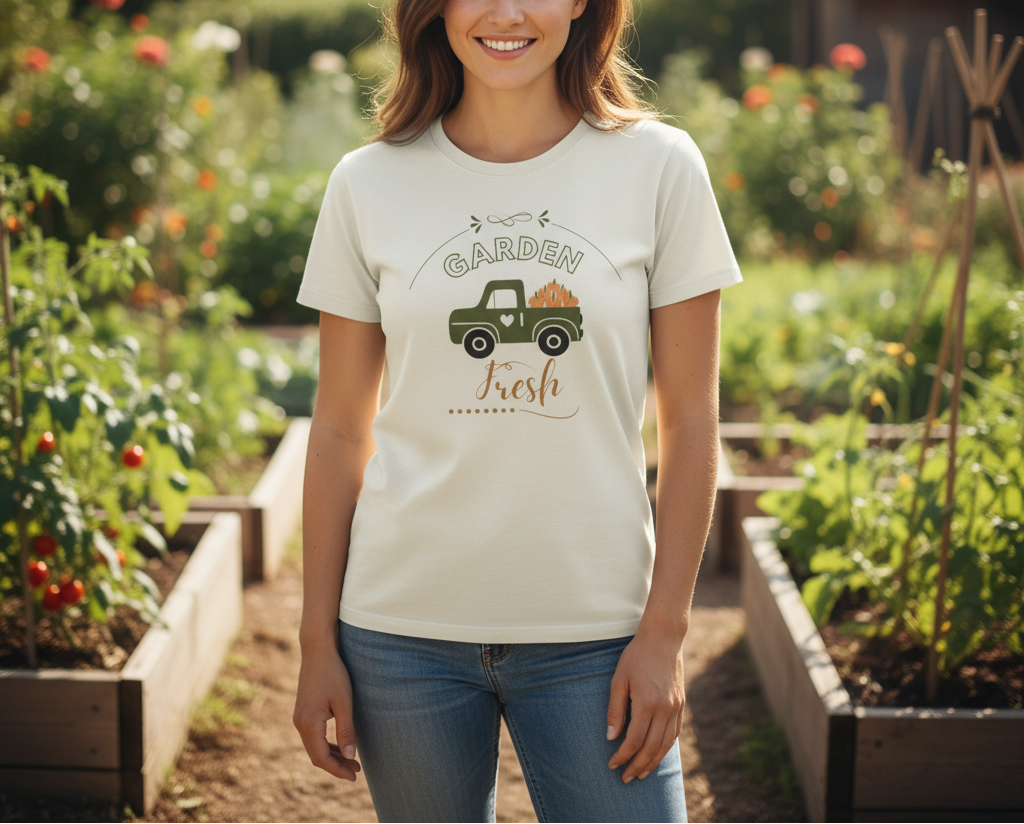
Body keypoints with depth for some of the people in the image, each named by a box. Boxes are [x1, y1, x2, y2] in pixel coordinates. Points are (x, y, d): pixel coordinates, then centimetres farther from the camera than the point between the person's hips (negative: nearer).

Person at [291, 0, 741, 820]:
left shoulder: (659, 167, -2)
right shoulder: (370, 184, 1)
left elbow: (690, 420, 0)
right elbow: (341, 428, 5)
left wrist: (664, 631, -4)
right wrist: (318, 643, 4)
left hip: (594, 632, -1)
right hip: (404, 628, 1)